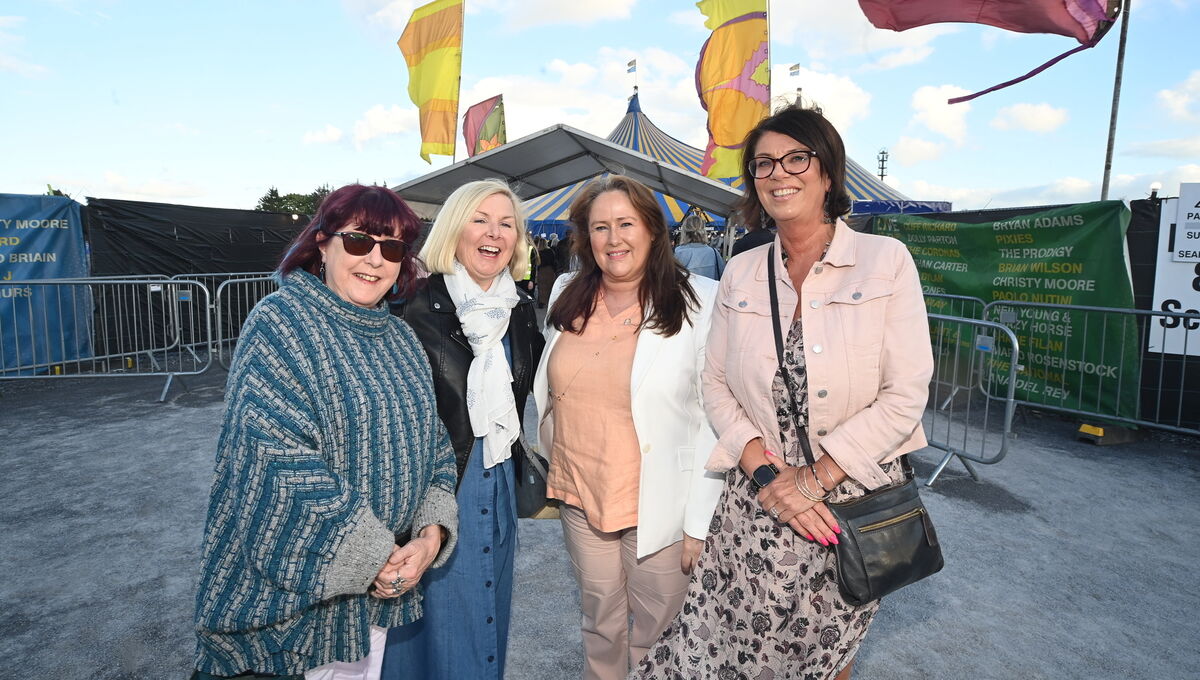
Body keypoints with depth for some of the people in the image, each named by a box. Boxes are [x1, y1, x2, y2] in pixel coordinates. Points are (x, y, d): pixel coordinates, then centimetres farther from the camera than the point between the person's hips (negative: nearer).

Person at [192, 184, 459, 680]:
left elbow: (434, 445, 7)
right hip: (296, 583, -6)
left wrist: (432, 532, -9)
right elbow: (283, 462, -23)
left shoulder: (400, 339, 7)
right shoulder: (280, 323, -14)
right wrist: (371, 558, -20)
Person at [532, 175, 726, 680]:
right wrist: (558, 465, 16)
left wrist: (700, 522, -13)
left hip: (660, 506, -4)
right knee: (600, 625, 22)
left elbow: (714, 419, -13)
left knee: (657, 633, 14)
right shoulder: (567, 297, 2)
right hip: (581, 498, 4)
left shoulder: (698, 302, -13)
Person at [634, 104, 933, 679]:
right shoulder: (740, 274, 2)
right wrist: (764, 472, -11)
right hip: (756, 500, 2)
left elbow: (905, 395, -11)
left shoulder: (886, 260, -7)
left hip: (854, 497, -1)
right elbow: (715, 383, 2)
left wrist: (815, 478, -14)